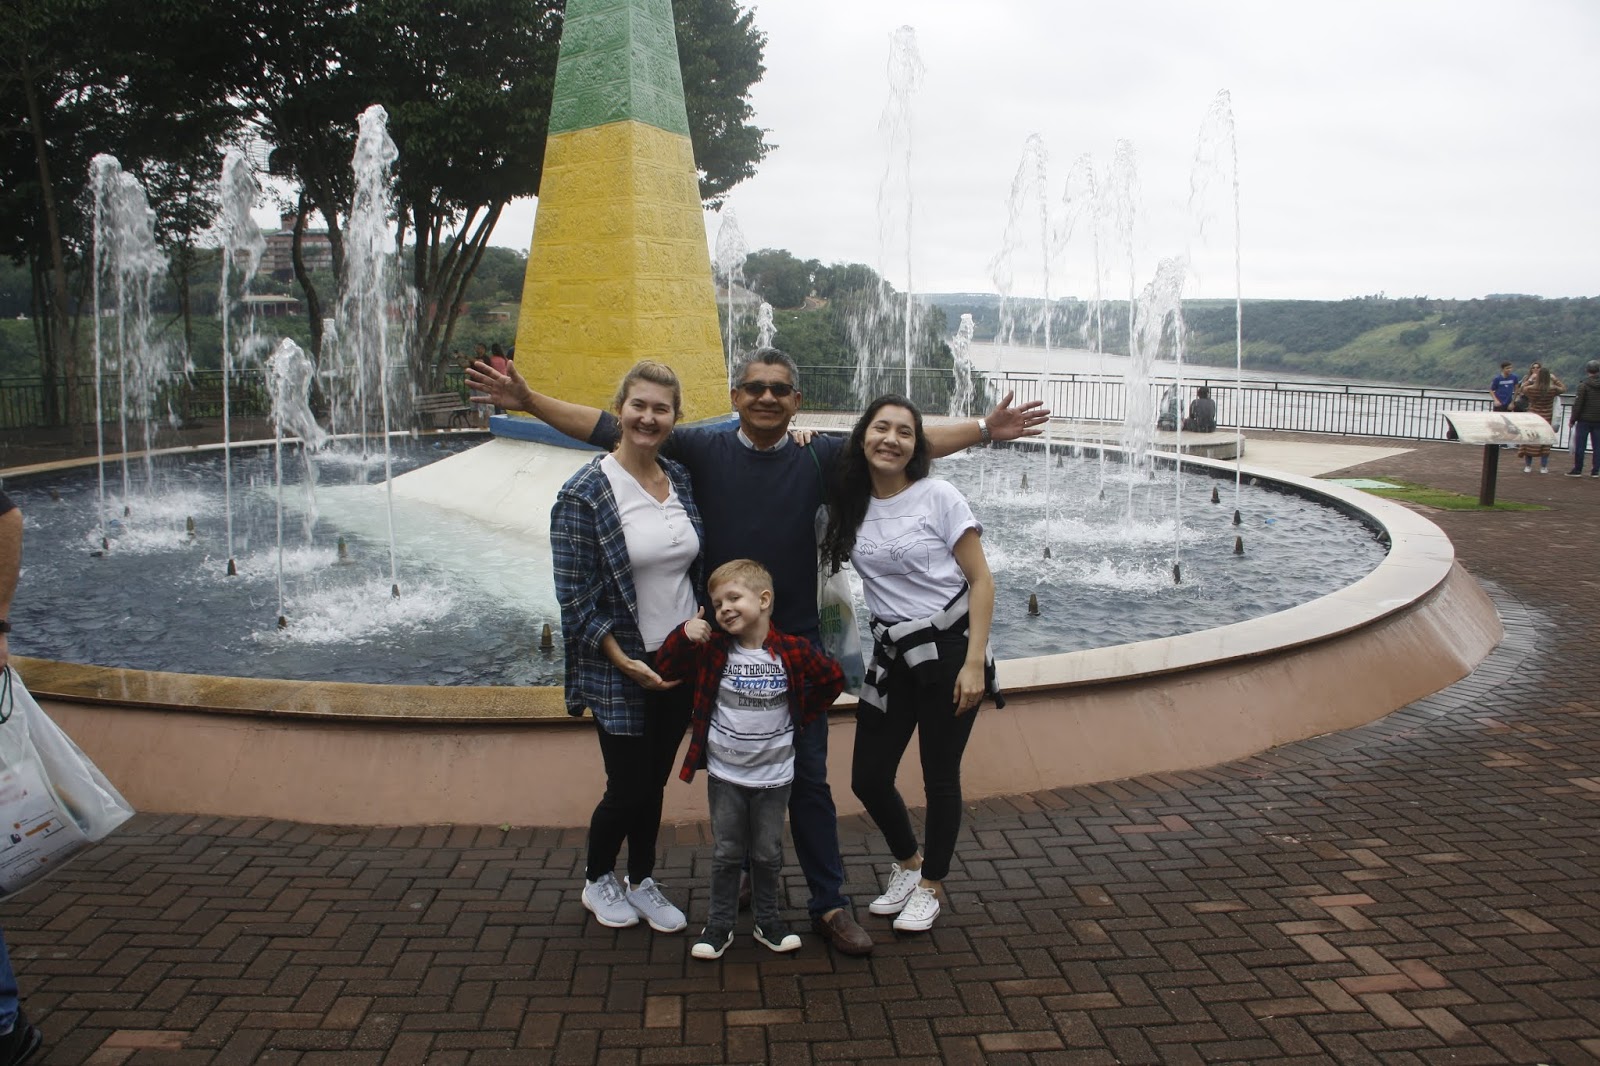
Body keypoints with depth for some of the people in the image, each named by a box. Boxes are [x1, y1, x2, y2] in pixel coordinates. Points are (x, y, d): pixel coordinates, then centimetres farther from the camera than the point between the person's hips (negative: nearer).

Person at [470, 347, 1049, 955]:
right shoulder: (703, 449, -2)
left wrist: (983, 430, -5)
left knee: (808, 778, 5)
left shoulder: (817, 459, 0)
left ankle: (829, 904, 15)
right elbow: (610, 429, -2)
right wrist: (528, 400, -7)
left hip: (796, 645, 0)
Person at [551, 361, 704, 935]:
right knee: (628, 788, 5)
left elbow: (699, 565, 16)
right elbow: (575, 597, -14)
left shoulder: (680, 479, 3)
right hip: (620, 670, -5)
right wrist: (625, 661, -16)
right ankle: (597, 880, 32)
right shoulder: (585, 493, -14)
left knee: (654, 782, 16)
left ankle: (642, 881, 36)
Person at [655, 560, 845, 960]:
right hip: (724, 774, 1)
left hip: (773, 774, 0)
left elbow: (833, 680, 3)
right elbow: (666, 668, -1)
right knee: (726, 853, 9)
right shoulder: (712, 650, -6)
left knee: (768, 853, 12)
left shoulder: (794, 652, -10)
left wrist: (801, 719, 3)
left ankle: (768, 921, 28)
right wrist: (683, 635, -18)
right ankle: (719, 924, 22)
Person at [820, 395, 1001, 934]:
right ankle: (907, 861, 36)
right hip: (890, 655, 5)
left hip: (948, 648, -4)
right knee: (868, 777, 7)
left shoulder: (937, 496, -10)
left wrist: (974, 662, -15)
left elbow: (981, 580, -8)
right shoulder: (851, 505, 2)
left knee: (940, 776, 6)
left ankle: (931, 885, 29)